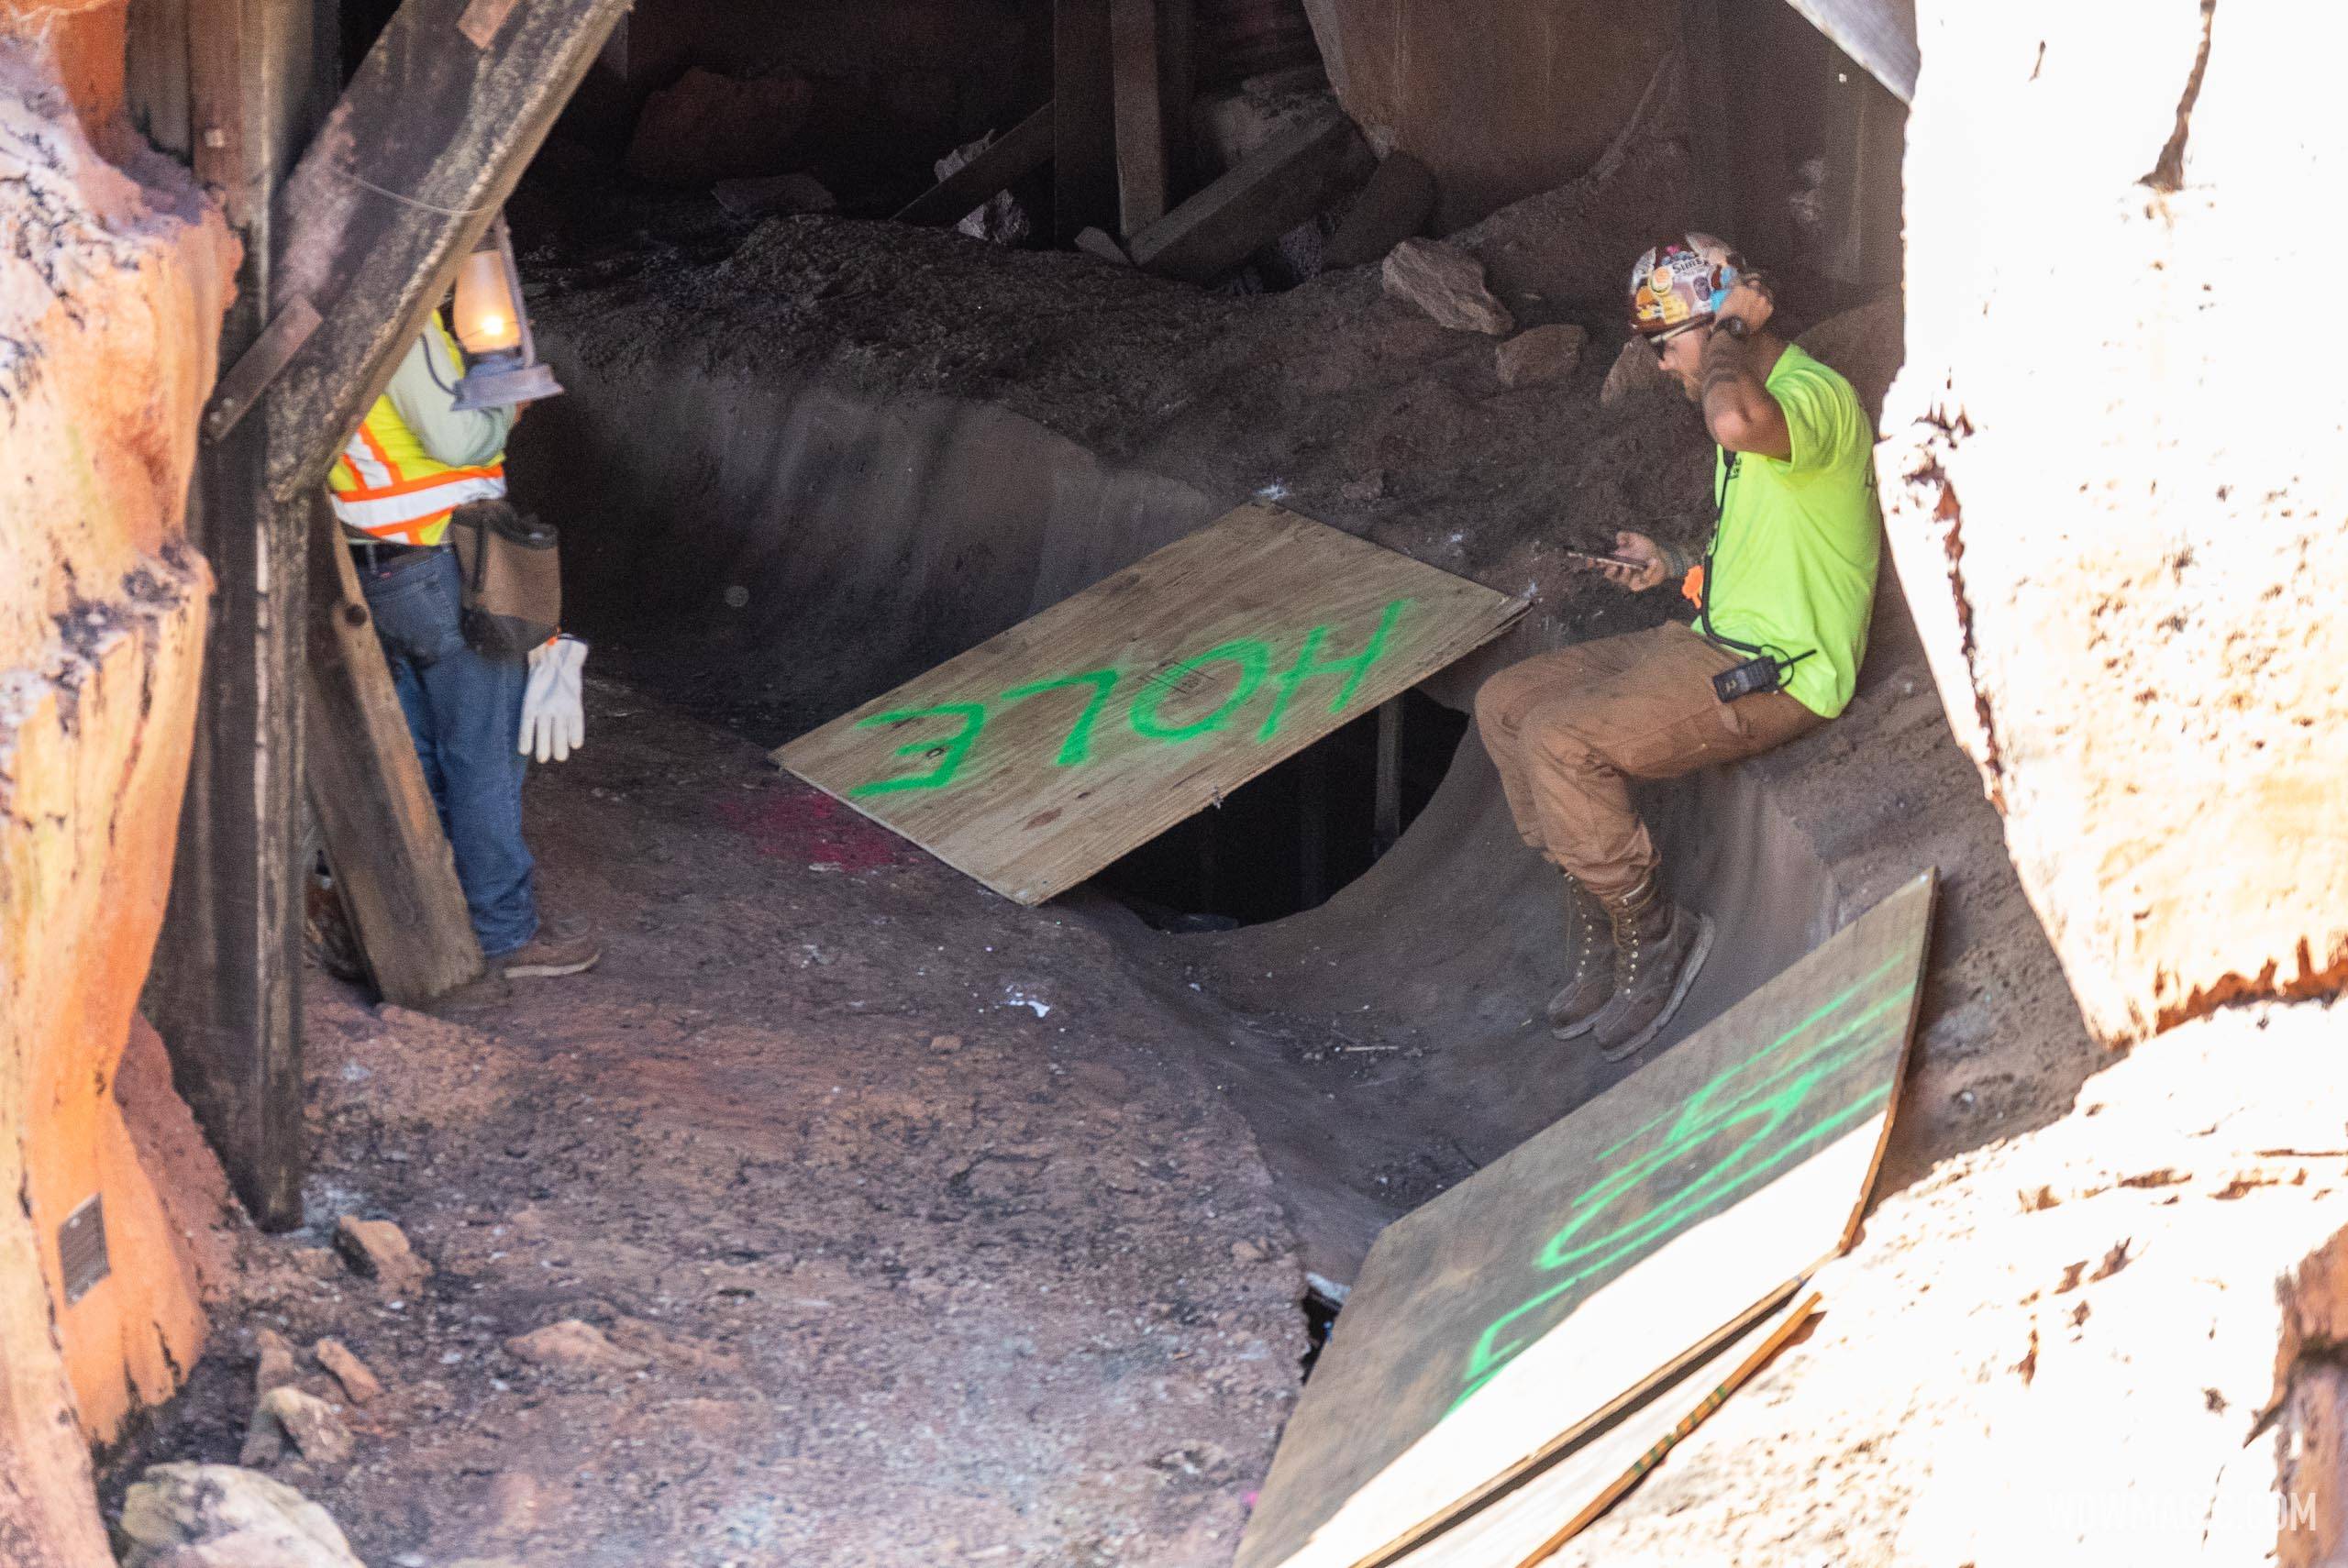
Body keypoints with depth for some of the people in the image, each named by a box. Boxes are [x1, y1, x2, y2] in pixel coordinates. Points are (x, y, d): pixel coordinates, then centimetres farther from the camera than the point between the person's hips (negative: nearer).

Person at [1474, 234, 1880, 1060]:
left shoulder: (1816, 395, -18)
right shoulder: (1759, 395, 15)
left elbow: (1736, 420, -46)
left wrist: (1732, 331, -26)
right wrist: (1675, 566, 9)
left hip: (1774, 677, -10)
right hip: (1711, 642, 10)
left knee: (1560, 743, -23)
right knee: (1505, 705, 3)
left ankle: (1654, 935, -4)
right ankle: (1594, 909, 10)